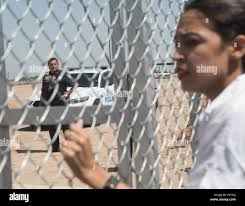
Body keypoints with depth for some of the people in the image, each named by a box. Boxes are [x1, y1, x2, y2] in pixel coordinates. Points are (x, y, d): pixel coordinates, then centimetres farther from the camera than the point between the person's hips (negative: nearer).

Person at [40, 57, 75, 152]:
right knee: (51, 127, 7)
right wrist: (41, 105, 12)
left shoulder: (62, 75, 1)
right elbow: (43, 92, 18)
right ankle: (55, 147, 14)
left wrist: (67, 94, -11)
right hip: (49, 104, 5)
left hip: (60, 103, -5)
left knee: (65, 125, -4)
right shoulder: (46, 77, 15)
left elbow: (74, 85, -2)